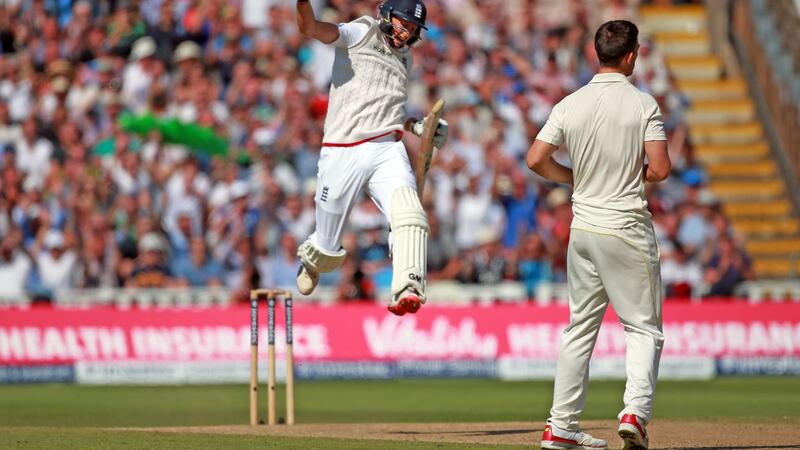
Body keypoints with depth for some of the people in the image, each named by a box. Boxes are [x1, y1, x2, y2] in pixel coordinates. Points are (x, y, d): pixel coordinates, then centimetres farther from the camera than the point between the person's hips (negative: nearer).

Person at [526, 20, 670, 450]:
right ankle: (635, 411, -16)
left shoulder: (570, 105, 1)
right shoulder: (643, 104, -9)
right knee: (644, 327, 4)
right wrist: (637, 173, 7)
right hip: (628, 229, -4)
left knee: (580, 327, 14)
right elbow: (660, 169, -16)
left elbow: (536, 159, -5)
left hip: (583, 229, 4)